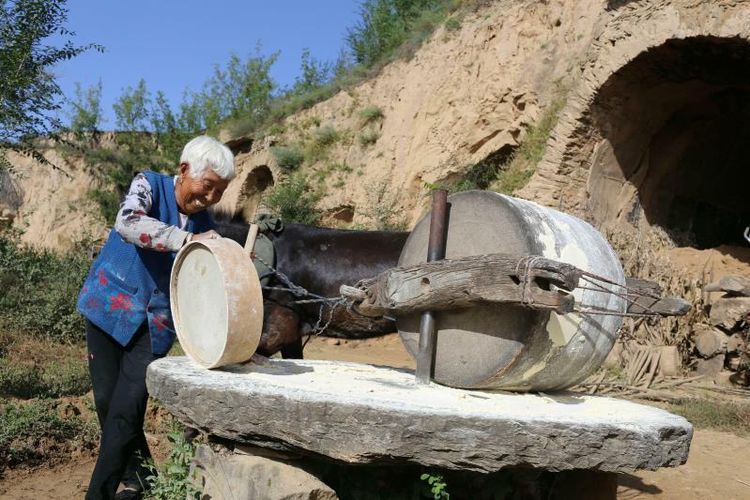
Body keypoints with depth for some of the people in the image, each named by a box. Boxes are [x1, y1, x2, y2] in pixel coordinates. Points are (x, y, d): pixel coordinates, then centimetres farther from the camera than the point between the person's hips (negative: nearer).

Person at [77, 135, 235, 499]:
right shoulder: (150, 185, -8)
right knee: (107, 401, 3)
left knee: (127, 410, -9)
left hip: (155, 320, 1)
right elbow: (127, 223, -30)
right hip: (110, 305, -1)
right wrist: (186, 239, -40)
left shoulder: (206, 226, 1)